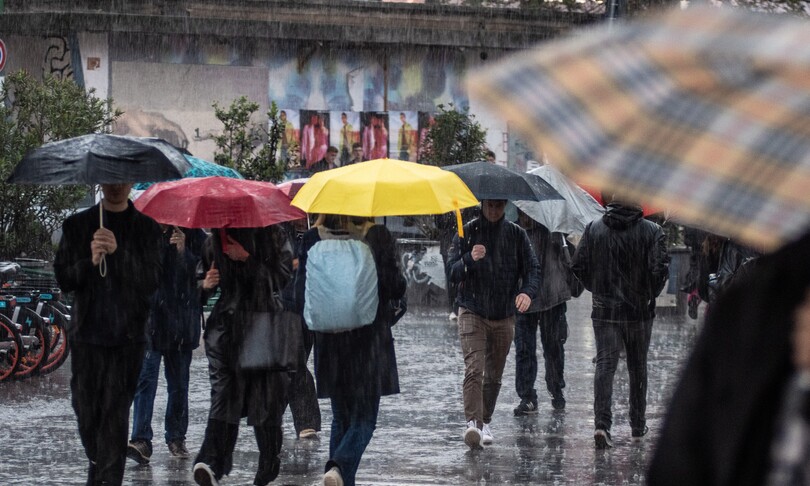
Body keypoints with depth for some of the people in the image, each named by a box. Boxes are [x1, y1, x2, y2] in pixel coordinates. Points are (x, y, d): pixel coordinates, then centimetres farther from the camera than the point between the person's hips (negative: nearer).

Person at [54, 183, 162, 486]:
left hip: (127, 336, -2)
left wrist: (119, 252, -22)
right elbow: (63, 279, 3)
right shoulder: (77, 225, 9)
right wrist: (90, 261, -17)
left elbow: (151, 281, -6)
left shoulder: (146, 228, 5)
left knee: (116, 413, -10)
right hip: (87, 333, 2)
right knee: (86, 408, 6)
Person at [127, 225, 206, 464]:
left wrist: (184, 251, -18)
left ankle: (176, 438, 23)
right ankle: (141, 440, -19)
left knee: (179, 383, 10)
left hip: (181, 323, 1)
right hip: (149, 319, -1)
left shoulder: (193, 236, 3)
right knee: (145, 377, -13)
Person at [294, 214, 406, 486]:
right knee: (364, 419, 2)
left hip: (330, 340, 3)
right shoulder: (377, 236, -9)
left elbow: (301, 293, -1)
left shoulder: (313, 238, -1)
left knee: (340, 418, 15)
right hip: (370, 339, -3)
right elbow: (396, 288, -9)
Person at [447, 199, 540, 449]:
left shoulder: (516, 234, 4)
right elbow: (452, 273, -4)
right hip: (472, 313, -3)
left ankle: (485, 422, 23)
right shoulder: (467, 232, -1)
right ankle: (473, 423, -26)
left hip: (504, 316, 3)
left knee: (494, 374, 10)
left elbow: (532, 268, 2)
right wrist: (469, 260, -26)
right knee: (474, 369, -18)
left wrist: (528, 291, -19)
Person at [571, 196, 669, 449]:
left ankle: (601, 423, -19)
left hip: (604, 311, 1)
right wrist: (650, 294, 4)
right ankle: (638, 425, 22)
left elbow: (578, 266, 0)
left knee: (605, 364, -2)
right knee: (637, 368, 13)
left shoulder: (593, 229, 0)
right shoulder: (652, 231, -7)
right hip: (639, 312, -1)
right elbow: (660, 268, -14)